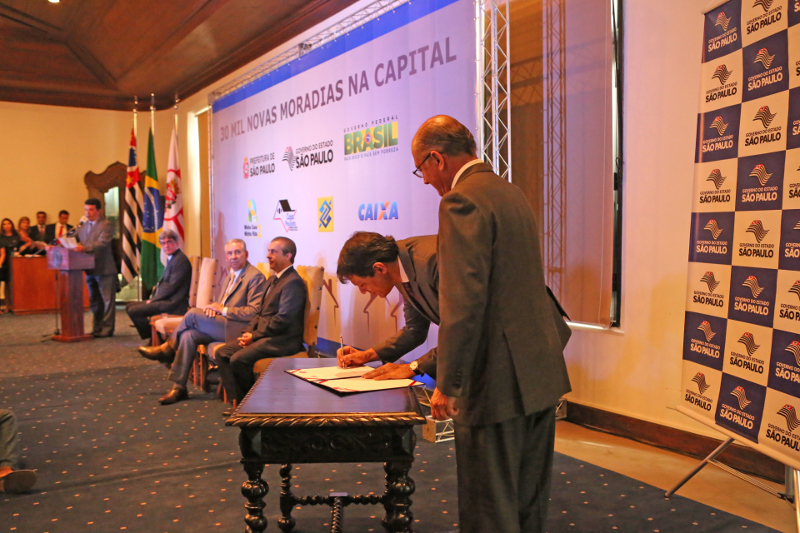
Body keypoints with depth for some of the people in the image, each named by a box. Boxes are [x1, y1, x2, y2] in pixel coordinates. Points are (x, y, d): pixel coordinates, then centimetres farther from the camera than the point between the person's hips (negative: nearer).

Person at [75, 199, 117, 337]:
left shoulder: (106, 225, -8)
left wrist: (85, 248, -34)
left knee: (107, 300, -2)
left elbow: (102, 243, -22)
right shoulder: (83, 227, 16)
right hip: (90, 270, 8)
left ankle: (106, 329, 4)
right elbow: (80, 244, 21)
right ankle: (97, 328, 25)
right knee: (94, 301, 16)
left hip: (104, 270, -8)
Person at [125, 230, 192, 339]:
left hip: (172, 303, -11)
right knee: (129, 306, 14)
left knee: (134, 311, -18)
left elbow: (172, 286, -20)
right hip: (165, 300, 11)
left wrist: (153, 299, -12)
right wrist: (153, 298, 4)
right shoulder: (171, 258, 18)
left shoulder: (180, 260, -15)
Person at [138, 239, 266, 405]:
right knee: (188, 334, -16)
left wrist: (223, 310, -15)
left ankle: (168, 349, 8)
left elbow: (254, 312, -16)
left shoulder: (256, 277, -9)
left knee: (193, 313, -16)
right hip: (223, 326, 8)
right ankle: (179, 387, -12)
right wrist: (214, 307, 0)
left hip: (240, 329, -8)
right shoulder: (229, 276, 20)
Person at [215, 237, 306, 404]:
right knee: (222, 353, 0)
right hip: (263, 335, 10)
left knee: (238, 359, -24)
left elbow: (283, 319, -20)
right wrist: (248, 332, 2)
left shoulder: (293, 282, -13)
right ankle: (238, 401, 0)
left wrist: (254, 336, -15)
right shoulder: (272, 280, 19)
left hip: (281, 340, -10)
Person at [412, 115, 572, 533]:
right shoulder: (513, 194, 14)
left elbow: (464, 303, -23)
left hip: (498, 383, -9)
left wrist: (447, 385, -14)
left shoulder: (462, 201, -15)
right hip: (541, 373, 10)